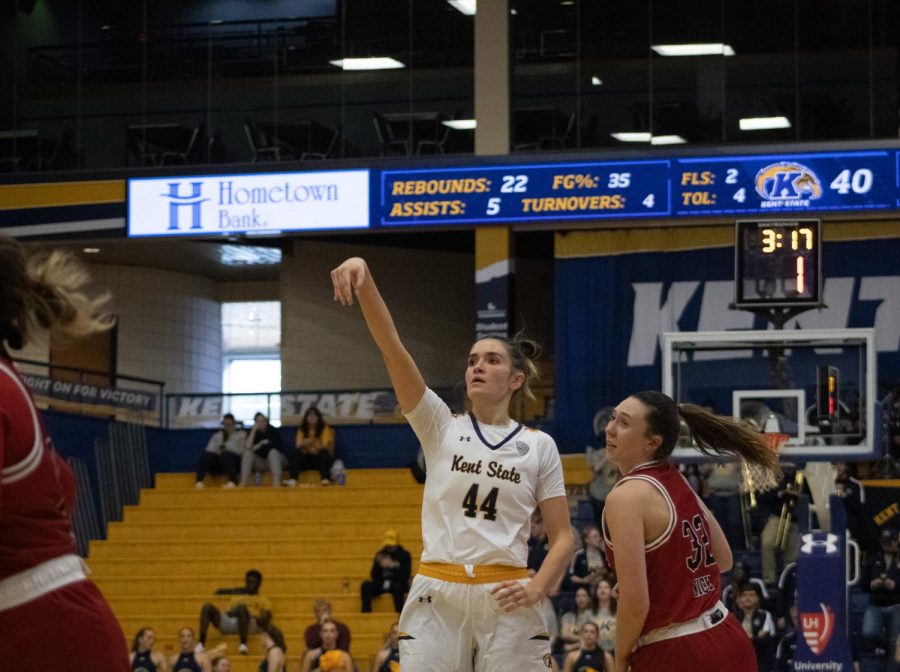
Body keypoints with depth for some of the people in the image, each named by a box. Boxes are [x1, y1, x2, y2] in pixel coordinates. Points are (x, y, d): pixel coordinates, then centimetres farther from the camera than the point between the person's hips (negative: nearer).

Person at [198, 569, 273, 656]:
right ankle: (201, 644, -33)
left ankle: (243, 644, -43)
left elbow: (265, 618, 5)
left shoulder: (264, 600, 23)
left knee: (242, 607, -38)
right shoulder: (237, 596, 36)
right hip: (229, 621, 4)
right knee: (207, 607, -21)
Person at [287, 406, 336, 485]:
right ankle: (292, 479, -41)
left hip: (321, 458, -2)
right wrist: (303, 444, -28)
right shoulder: (302, 429, 6)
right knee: (293, 453, -26)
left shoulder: (325, 428, -2)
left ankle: (326, 479, -50)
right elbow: (298, 446, -4)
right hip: (306, 458, 2)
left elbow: (324, 446, -11)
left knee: (324, 452, -36)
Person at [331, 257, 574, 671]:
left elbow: (562, 537, 7)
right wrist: (364, 279, -18)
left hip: (504, 599, 0)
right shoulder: (440, 427, 7)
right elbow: (392, 348, -5)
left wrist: (536, 588, -12)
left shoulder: (539, 446, 7)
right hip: (436, 594, 0)